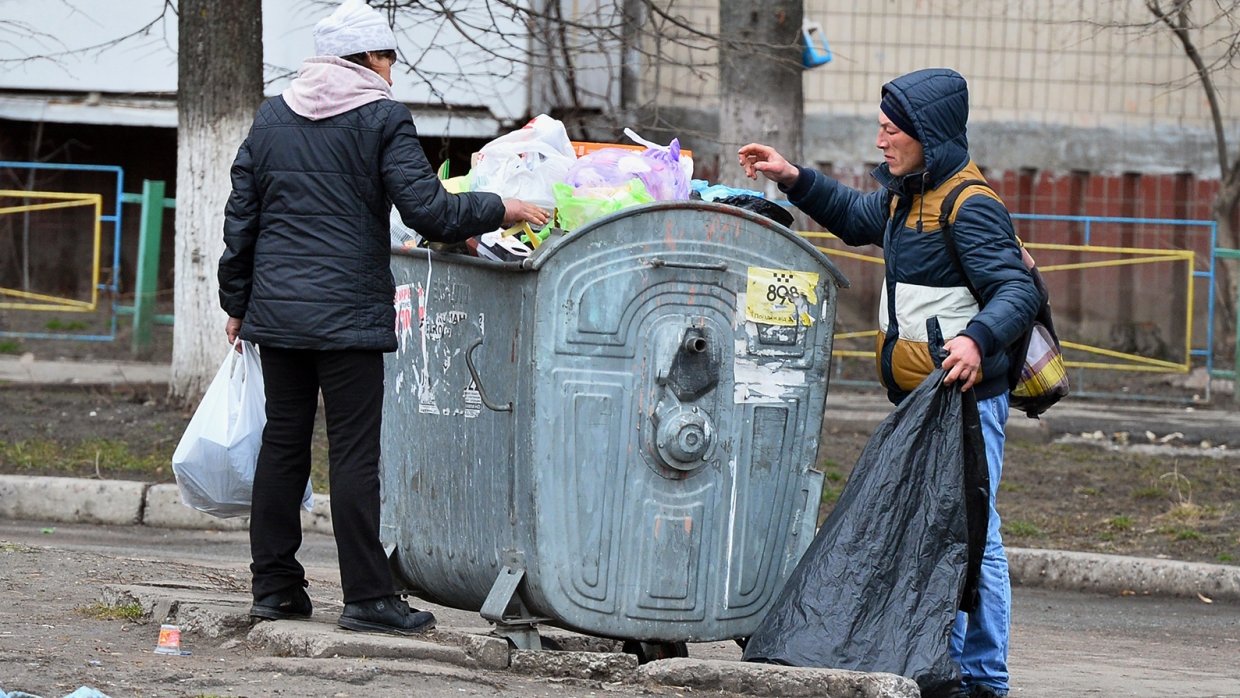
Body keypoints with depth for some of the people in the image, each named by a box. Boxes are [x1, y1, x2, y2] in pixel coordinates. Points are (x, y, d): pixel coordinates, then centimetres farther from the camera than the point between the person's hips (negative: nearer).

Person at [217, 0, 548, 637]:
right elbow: (429, 210, -12)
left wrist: (238, 302, 21)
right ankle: (367, 597, -6)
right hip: (349, 314, -5)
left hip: (276, 311, 5)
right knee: (353, 452, -5)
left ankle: (274, 586, 12)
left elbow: (240, 219, 14)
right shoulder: (382, 119, -5)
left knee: (283, 442, 10)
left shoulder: (271, 118, 12)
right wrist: (500, 210, 2)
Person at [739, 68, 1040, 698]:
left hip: (964, 397, -10)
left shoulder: (970, 207, -15)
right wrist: (794, 179, 25)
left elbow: (1017, 290, -24)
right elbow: (856, 218, 36)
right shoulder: (906, 195, 15)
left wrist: (977, 338, -42)